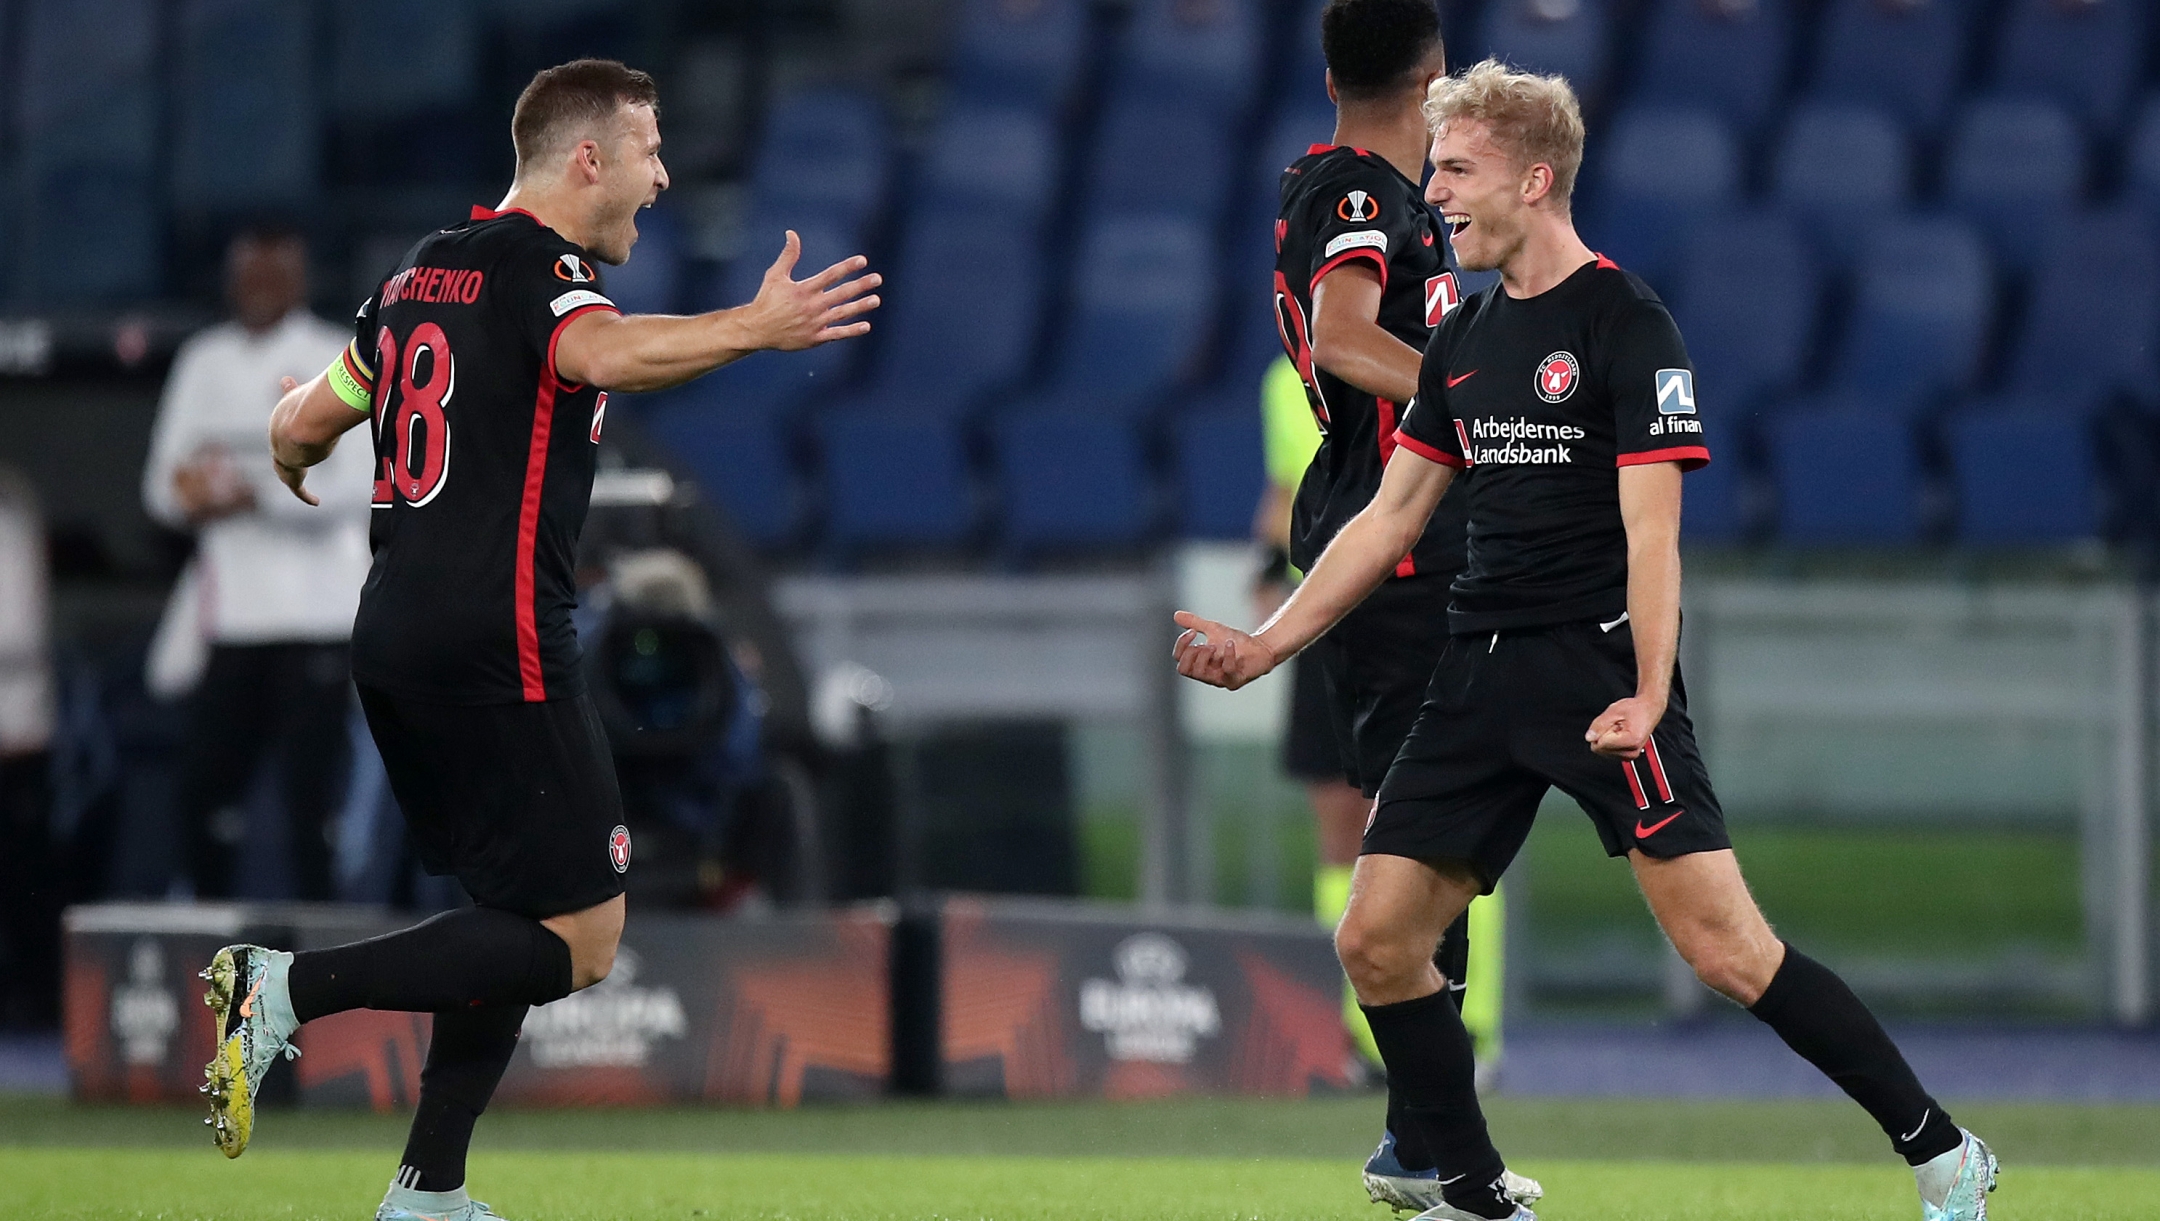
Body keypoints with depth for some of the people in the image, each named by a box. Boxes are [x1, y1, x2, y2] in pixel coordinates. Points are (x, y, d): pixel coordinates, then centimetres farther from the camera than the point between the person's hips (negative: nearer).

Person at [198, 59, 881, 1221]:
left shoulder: (420, 274, 17)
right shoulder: (541, 268, -8)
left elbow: (299, 425, 27)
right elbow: (603, 353, -33)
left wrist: (295, 473, 50)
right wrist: (754, 329, -45)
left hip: (392, 636, 9)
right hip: (497, 645, -9)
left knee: (515, 923, 19)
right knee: (579, 941, -7)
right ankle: (291, 987, -16)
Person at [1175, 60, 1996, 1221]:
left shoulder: (1626, 323, -9)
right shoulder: (1462, 340, 13)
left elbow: (1649, 527, -15)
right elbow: (1390, 519, 20)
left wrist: (1647, 695, -26)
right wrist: (1266, 644, 15)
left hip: (1600, 673, -7)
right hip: (1480, 676, 8)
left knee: (1724, 947, -15)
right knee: (1375, 941, 1)